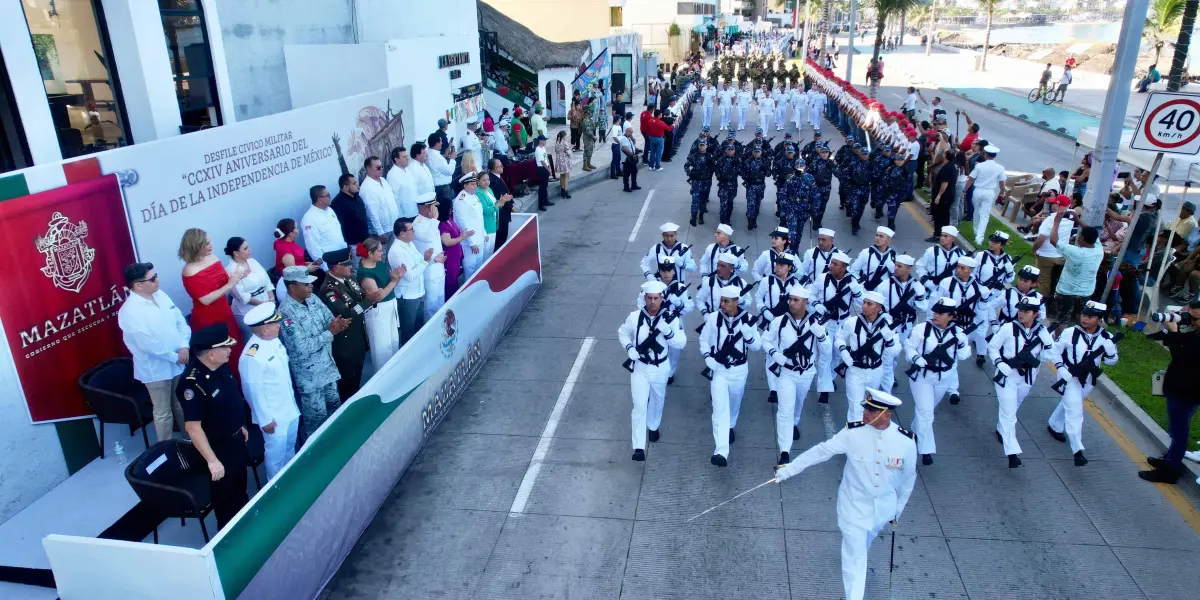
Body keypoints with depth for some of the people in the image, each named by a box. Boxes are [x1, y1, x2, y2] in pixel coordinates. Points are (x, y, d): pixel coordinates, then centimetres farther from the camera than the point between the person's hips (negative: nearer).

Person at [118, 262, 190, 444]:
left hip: (178, 362, 7)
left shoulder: (160, 295, 2)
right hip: (156, 369, -7)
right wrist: (175, 356, -15)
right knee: (163, 412, 7)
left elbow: (180, 320, 4)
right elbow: (148, 344, -24)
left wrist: (184, 345, -11)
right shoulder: (130, 311, -21)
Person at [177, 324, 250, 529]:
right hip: (218, 446, -8)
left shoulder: (222, 366, -7)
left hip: (236, 438, 8)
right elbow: (193, 427, -30)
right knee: (225, 492, 13)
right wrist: (212, 460, -29)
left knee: (239, 484, 27)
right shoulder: (192, 384, -33)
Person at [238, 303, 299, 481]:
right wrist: (264, 419, -15)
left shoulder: (274, 340, -3)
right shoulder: (252, 357, -29)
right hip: (274, 415, -8)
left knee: (290, 446, 25)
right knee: (276, 454, 9)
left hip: (289, 407, 8)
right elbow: (253, 391, -22)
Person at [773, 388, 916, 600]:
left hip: (884, 506, 2)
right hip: (854, 505, -2)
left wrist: (898, 509, 9)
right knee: (854, 555, 2)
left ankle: (859, 561, 61)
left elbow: (908, 477, -2)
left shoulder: (906, 441, -18)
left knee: (864, 544, 28)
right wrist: (790, 468, -19)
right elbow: (821, 451, -17)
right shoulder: (853, 433, -23)